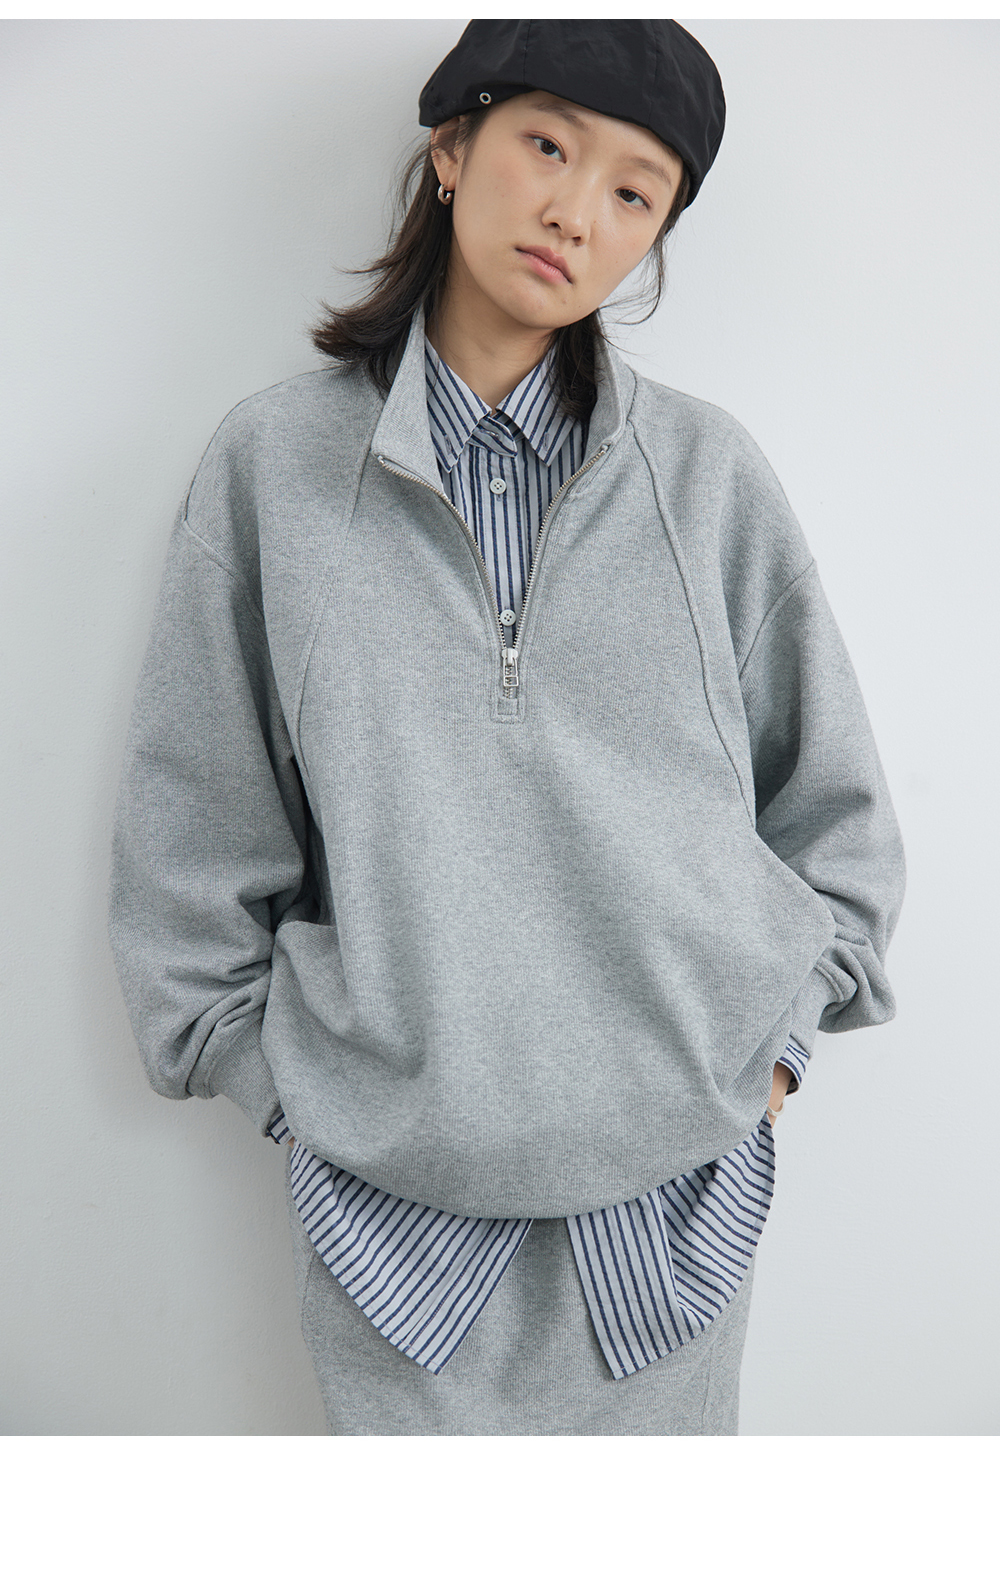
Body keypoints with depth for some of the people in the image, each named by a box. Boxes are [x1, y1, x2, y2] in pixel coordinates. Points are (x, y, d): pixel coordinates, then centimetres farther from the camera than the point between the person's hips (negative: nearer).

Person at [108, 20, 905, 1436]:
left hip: (678, 1161, 2)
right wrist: (274, 1070, 2)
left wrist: (777, 1029, 4)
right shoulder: (275, 463, -3)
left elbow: (834, 799, 8)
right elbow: (192, 822, 2)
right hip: (392, 1178, -1)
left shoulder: (709, 473, -1)